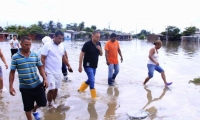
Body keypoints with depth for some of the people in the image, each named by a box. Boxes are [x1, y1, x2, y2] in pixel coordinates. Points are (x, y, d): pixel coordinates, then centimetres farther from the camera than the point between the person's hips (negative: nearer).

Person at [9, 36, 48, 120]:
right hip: (25, 87, -2)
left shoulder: (35, 55, -2)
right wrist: (11, 86, -7)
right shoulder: (15, 57, -9)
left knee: (42, 103, 12)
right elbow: (12, 72, -3)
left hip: (37, 85, 2)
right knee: (27, 107, 11)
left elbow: (40, 68, 6)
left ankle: (34, 110, 45)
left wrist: (45, 79, -5)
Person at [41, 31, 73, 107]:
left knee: (56, 88, 12)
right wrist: (43, 70, -18)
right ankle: (49, 104, 12)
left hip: (58, 72, 6)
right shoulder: (48, 45, -11)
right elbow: (42, 58, -12)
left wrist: (68, 65, 15)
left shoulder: (62, 46, 8)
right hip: (50, 72, -6)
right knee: (51, 89, -9)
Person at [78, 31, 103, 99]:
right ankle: (94, 97, 1)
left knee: (90, 80, 19)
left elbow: (101, 54, 10)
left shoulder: (98, 44, 3)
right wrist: (80, 66, -16)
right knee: (92, 81, -11)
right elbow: (81, 55, -14)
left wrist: (100, 49, -13)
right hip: (88, 65, -7)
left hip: (94, 66, 8)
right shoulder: (87, 44, -16)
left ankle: (81, 89, 41)